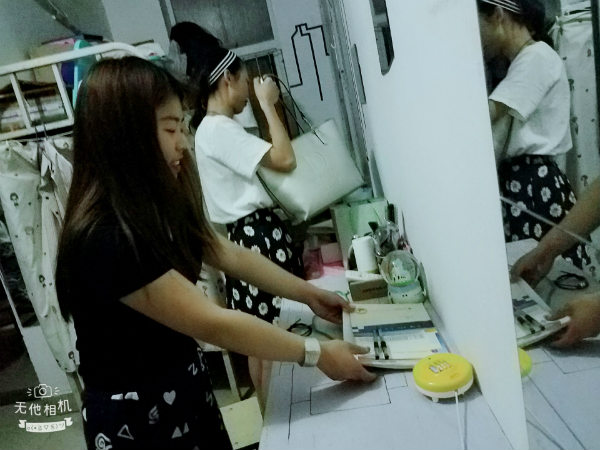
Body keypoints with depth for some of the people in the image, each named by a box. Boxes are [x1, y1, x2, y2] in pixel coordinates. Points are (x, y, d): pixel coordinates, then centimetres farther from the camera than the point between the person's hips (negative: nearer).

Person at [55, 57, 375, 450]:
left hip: (184, 386, 7)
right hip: (137, 416, -7)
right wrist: (316, 354, -22)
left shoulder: (155, 204, -2)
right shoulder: (104, 240, -30)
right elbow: (214, 325, -29)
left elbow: (228, 255, 4)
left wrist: (306, 292, 3)